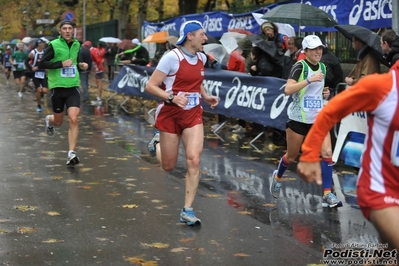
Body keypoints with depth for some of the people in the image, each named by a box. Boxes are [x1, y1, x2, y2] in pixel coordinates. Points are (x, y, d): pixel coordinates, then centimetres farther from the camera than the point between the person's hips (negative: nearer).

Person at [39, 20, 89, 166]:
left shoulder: (76, 44, 7)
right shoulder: (53, 45, -9)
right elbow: (41, 64, -13)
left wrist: (80, 64, 5)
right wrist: (61, 64, -21)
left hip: (73, 87, 2)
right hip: (57, 87, -2)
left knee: (73, 120, -15)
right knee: (58, 121, 13)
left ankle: (71, 153, -11)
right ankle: (49, 120, 52)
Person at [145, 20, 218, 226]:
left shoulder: (201, 58, 5)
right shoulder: (172, 57, -15)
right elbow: (150, 86, -14)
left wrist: (206, 97, 6)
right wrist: (172, 97, -28)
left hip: (193, 116, 4)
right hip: (170, 115, -4)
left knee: (194, 161, -13)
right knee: (168, 166, 7)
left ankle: (187, 210, -3)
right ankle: (157, 143, 42)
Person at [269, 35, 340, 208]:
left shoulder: (322, 67, 7)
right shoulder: (300, 66, -13)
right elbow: (288, 90, -26)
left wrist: (324, 94, 3)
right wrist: (309, 79, -30)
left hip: (319, 119, 5)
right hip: (299, 119, -5)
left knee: (327, 153, -12)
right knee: (291, 156, 11)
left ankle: (327, 194, -6)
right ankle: (277, 177, 42)